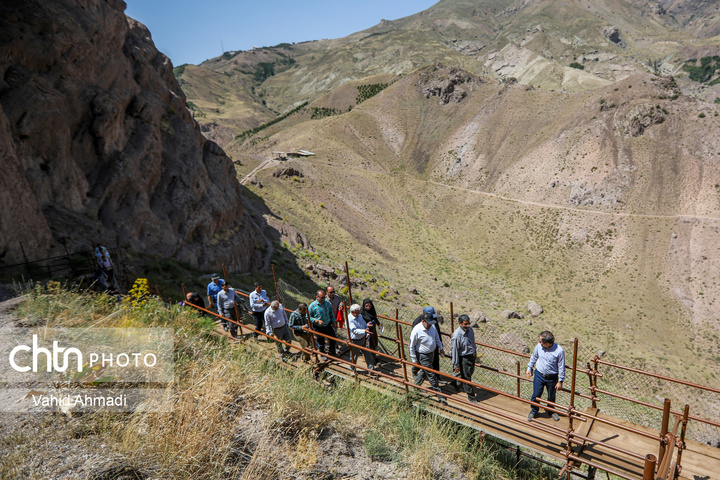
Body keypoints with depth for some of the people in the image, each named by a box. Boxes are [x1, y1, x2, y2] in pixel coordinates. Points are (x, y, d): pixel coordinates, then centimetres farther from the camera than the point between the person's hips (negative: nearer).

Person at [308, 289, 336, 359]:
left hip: (328, 325, 4)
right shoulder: (312, 306, -20)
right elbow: (308, 317, -13)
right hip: (319, 328, -4)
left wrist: (333, 322, 14)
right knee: (321, 342, 12)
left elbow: (331, 312, 10)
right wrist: (317, 321, -24)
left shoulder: (327, 302, -6)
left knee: (333, 339, 12)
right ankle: (323, 354, 39)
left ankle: (332, 353, 36)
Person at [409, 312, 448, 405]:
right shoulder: (416, 330, -26)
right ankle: (439, 396, 8)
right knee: (431, 374, -1)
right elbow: (411, 346, -16)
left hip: (432, 353, 7)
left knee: (423, 371, 21)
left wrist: (441, 347, 20)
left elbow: (436, 336, 15)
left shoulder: (432, 326, -6)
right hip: (423, 355, -7)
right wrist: (414, 360, -12)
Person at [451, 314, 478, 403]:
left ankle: (457, 383, 51)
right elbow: (455, 351, -21)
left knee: (470, 372, 25)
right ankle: (471, 396, 23)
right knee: (466, 377, 6)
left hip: (472, 356, 8)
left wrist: (475, 352, 23)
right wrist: (456, 365, -15)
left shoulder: (469, 329, -7)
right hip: (464, 358, -8)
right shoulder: (457, 335, -29)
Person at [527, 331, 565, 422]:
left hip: (552, 378, -1)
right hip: (539, 375, 2)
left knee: (551, 396, 18)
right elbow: (534, 357, 5)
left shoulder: (559, 351, -24)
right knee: (536, 395, 9)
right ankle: (534, 411, 35)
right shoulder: (539, 346, -16)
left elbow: (561, 367, -12)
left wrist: (560, 381, -7)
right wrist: (529, 368, 15)